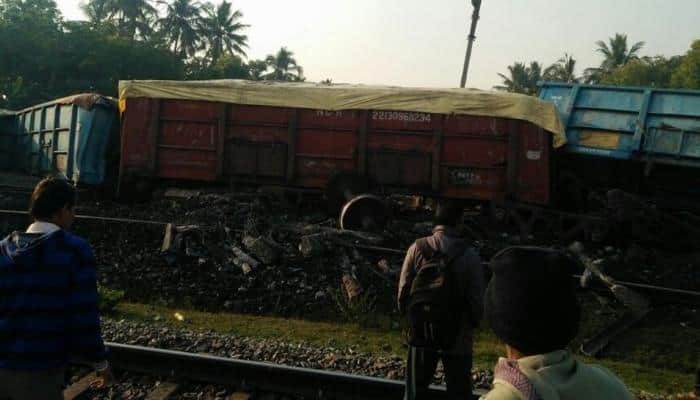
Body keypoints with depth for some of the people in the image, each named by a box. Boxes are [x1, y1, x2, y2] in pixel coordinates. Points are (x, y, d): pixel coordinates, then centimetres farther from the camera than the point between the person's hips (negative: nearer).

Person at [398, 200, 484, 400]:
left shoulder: (417, 248, -11)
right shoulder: (469, 255, -15)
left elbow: (403, 291, -7)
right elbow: (476, 299, -10)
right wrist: (472, 323, 10)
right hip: (457, 338, -2)